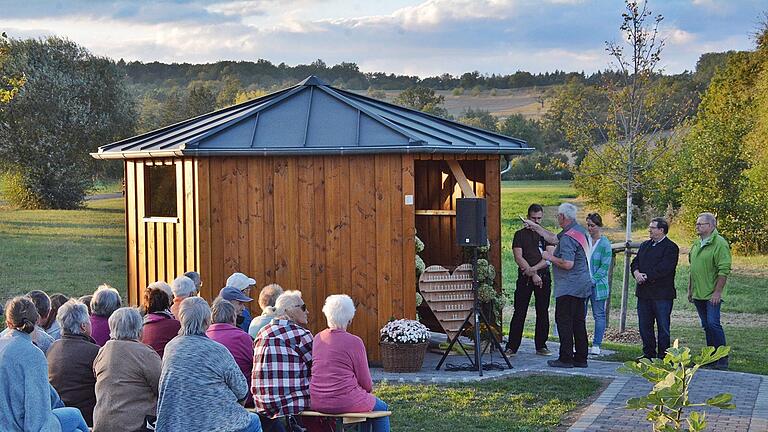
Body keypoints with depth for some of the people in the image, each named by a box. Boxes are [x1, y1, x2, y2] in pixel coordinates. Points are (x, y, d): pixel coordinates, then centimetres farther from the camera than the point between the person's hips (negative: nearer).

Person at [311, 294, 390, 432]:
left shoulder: (317, 338, 5)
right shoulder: (354, 342, -13)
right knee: (381, 408, 20)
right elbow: (365, 382, -6)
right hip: (344, 402, -6)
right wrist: (369, 388, 18)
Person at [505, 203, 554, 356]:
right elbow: (518, 258, -5)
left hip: (543, 277, 2)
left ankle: (541, 346, 12)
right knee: (519, 313, -3)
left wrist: (533, 268, -15)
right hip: (524, 278, -2)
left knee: (543, 313, 5)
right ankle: (512, 347, -1)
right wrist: (533, 275, -12)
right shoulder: (520, 235, 5)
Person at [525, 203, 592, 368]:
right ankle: (581, 359, 14)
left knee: (564, 321, -4)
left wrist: (550, 257, -11)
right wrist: (536, 227, 30)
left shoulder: (568, 237, -19)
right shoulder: (580, 231, 13)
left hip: (568, 287, -10)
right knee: (578, 322, 11)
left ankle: (566, 358, -4)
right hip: (581, 285, 10)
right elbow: (554, 239, 25)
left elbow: (568, 264, -26)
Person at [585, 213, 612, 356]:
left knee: (599, 315, 3)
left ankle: (596, 345, 7)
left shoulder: (605, 243, -5)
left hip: (597, 284, -4)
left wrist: (592, 280, -15)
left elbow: (605, 266, -8)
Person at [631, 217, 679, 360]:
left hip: (662, 293, -7)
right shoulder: (645, 245, 18)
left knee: (663, 326, -1)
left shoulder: (670, 247, -7)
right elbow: (635, 262, 11)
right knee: (644, 325, 10)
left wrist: (646, 277, -17)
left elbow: (664, 268, -17)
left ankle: (663, 356, 3)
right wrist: (637, 272, -10)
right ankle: (648, 354, 18)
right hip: (644, 292, 7)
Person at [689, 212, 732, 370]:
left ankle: (722, 359, -6)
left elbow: (724, 270, -16)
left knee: (713, 324, -13)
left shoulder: (720, 243, -12)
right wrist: (690, 289, 20)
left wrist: (717, 292, -19)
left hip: (712, 295, -8)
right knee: (706, 326, 11)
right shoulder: (696, 244, 14)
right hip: (698, 294, 8)